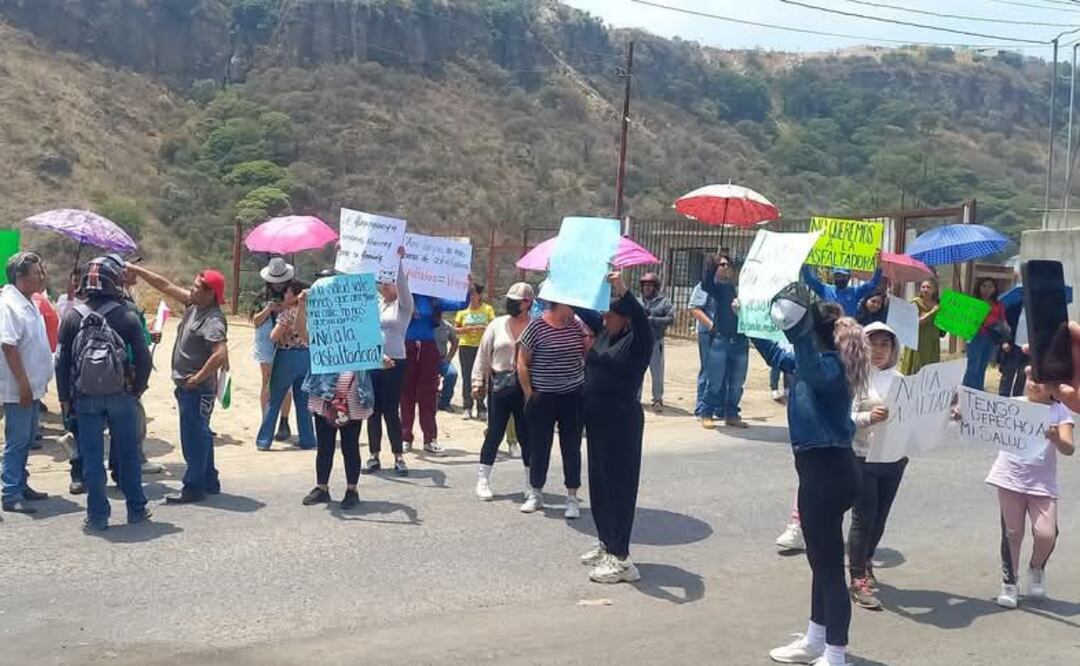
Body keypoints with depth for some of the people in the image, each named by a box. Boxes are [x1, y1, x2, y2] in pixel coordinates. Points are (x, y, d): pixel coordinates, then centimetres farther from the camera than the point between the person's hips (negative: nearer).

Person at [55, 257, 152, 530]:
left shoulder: (73, 316, -3)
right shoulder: (127, 316, -6)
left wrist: (64, 397, 7)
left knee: (92, 457, 7)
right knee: (128, 454, 12)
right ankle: (136, 509, 21)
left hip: (86, 398, 0)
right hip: (121, 396, 0)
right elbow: (143, 358, -6)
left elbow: (62, 361, -1)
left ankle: (97, 515, 11)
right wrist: (137, 389, 8)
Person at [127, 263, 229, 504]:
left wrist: (197, 378, -22)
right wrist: (135, 269, 12)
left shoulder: (213, 320, -21)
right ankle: (209, 482, 28)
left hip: (197, 388, -10)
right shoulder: (195, 305, 6)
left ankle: (193, 488, 7)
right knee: (199, 434, 17)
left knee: (193, 437, -2)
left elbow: (220, 354, -32)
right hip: (187, 386, 10)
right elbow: (165, 286, 13)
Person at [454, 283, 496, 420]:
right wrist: (466, 329, -11)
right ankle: (467, 407, 11)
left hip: (482, 347, -1)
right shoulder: (463, 310, 6)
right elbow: (455, 330, 6)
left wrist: (484, 328, -22)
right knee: (467, 378, 3)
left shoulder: (488, 309, 3)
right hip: (466, 347, 1)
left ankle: (481, 409, 7)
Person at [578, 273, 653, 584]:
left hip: (622, 420, -8)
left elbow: (642, 319, -30)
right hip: (596, 417, 8)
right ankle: (606, 544, 29)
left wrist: (623, 291, -42)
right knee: (599, 482, 15)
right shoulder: (603, 332, 10)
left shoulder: (638, 340, -10)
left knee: (619, 484, -5)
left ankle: (621, 558, -1)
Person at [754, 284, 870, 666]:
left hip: (828, 470, -11)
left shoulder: (831, 364, -18)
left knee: (829, 563, -1)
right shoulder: (815, 361, 10)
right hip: (820, 468, 11)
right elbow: (777, 355, 28)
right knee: (820, 558, 21)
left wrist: (798, 330, -55)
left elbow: (814, 373, -45)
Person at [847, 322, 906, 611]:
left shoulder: (898, 378, 6)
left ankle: (865, 562, 37)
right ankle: (858, 580, 10)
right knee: (864, 518, 0)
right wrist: (868, 417, -35)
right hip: (864, 458, -5)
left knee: (880, 517, 16)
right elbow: (847, 418, -17)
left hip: (894, 458, 5)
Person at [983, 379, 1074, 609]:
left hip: (1042, 482, -1)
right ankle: (1009, 583, 24)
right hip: (1010, 478, 1)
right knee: (1012, 533, 7)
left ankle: (1036, 569, 22)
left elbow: (1069, 449, -12)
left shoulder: (1060, 411, -2)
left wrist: (1056, 439, -34)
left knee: (1046, 534, -11)